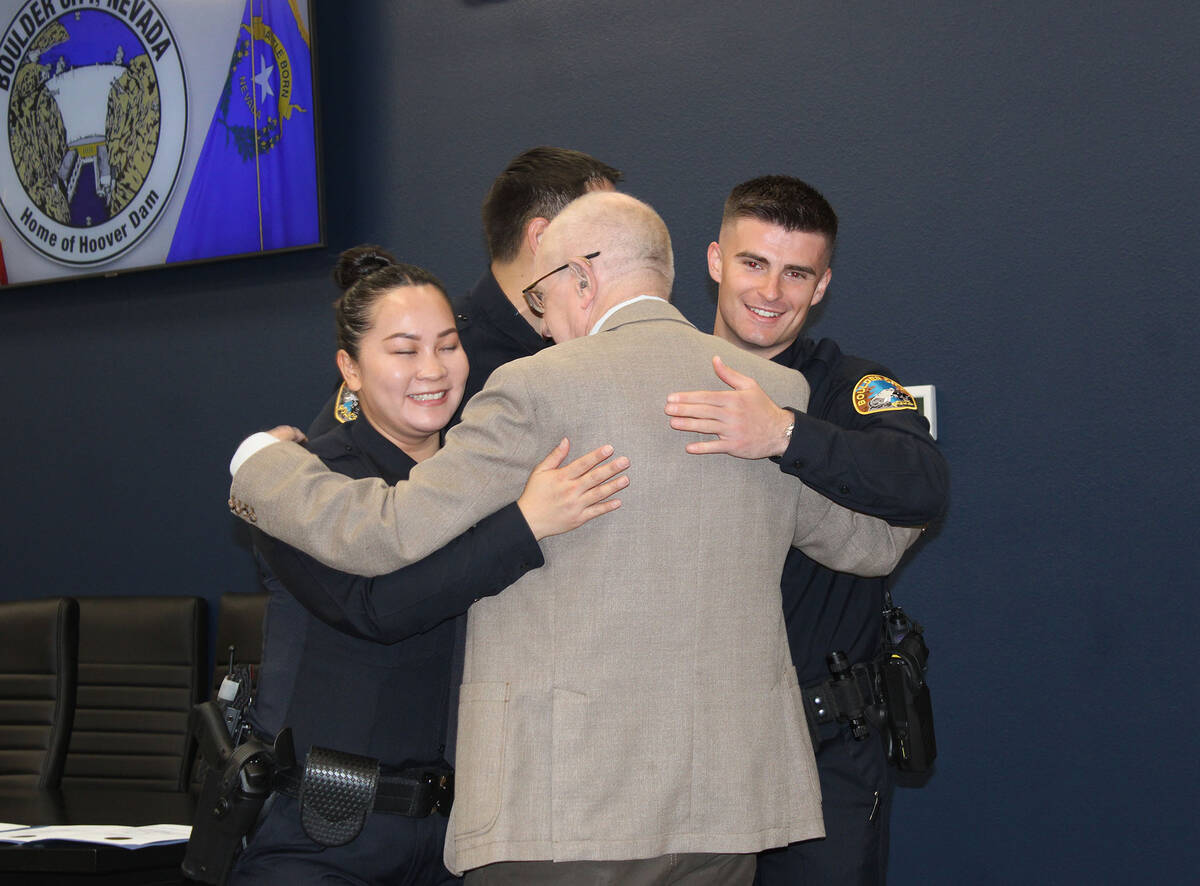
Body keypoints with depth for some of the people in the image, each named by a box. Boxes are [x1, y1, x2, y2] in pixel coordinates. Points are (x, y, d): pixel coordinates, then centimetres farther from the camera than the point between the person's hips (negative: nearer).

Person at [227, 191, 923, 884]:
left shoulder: (539, 390, -9)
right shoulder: (779, 391, 7)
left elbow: (386, 534, -9)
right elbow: (872, 540, 19)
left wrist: (262, 462, 9)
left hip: (562, 808, -6)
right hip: (730, 799, 6)